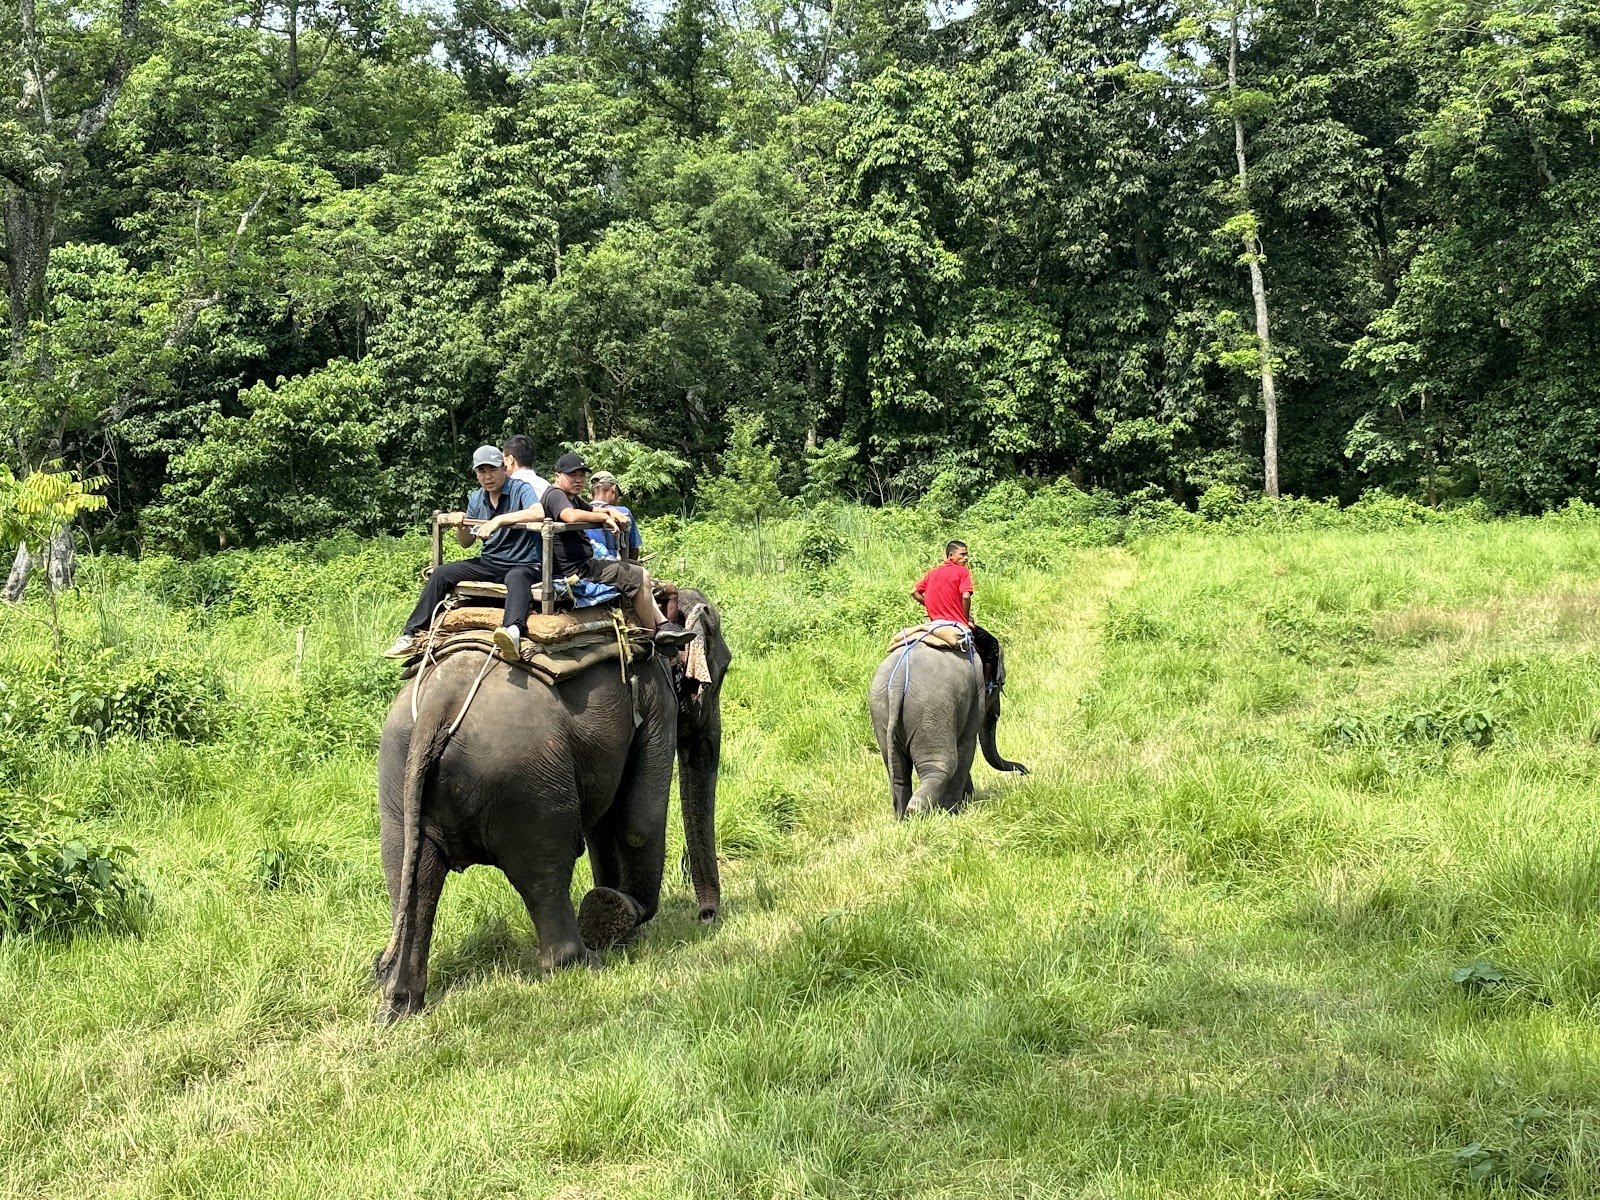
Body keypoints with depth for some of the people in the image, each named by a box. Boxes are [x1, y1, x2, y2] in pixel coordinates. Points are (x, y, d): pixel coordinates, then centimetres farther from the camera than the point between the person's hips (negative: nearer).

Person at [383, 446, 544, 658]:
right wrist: (461, 525, -7)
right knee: (440, 573, -7)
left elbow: (539, 513, -31)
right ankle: (411, 635, -8)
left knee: (516, 578, -41)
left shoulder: (520, 489, -8)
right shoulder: (476, 499, 12)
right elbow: (465, 542, 16)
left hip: (523, 564, -7)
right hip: (488, 562, 7)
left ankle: (513, 629, -70)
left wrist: (499, 520, -35)